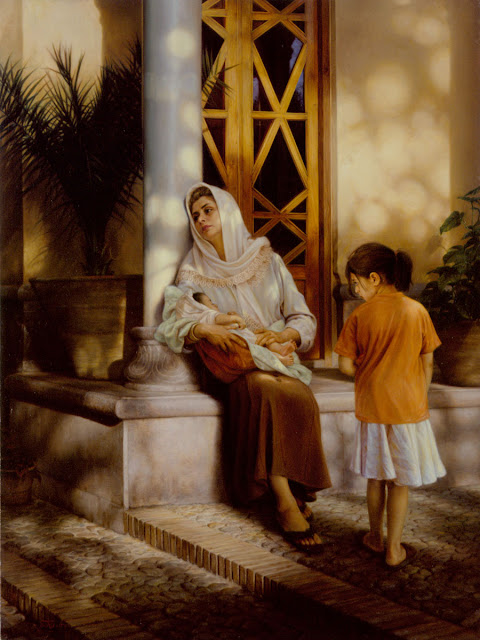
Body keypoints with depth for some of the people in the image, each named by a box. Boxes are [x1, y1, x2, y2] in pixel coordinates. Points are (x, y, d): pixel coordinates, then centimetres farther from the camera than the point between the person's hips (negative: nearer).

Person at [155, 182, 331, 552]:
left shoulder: (268, 261, 9)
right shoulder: (194, 271, 7)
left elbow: (304, 318, 7)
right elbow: (169, 324, -5)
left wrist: (284, 334, -15)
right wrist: (203, 330, -25)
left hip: (275, 361, 2)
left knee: (301, 400, -32)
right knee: (263, 388, -36)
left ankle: (297, 494, -21)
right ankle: (287, 503, -33)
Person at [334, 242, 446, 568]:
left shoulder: (360, 315, -7)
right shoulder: (417, 311, -5)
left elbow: (346, 365, -6)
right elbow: (428, 362, 1)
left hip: (371, 406, 1)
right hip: (408, 406, -1)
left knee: (376, 476, 16)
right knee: (401, 482, 7)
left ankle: (376, 537, 32)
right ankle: (394, 550, 13)